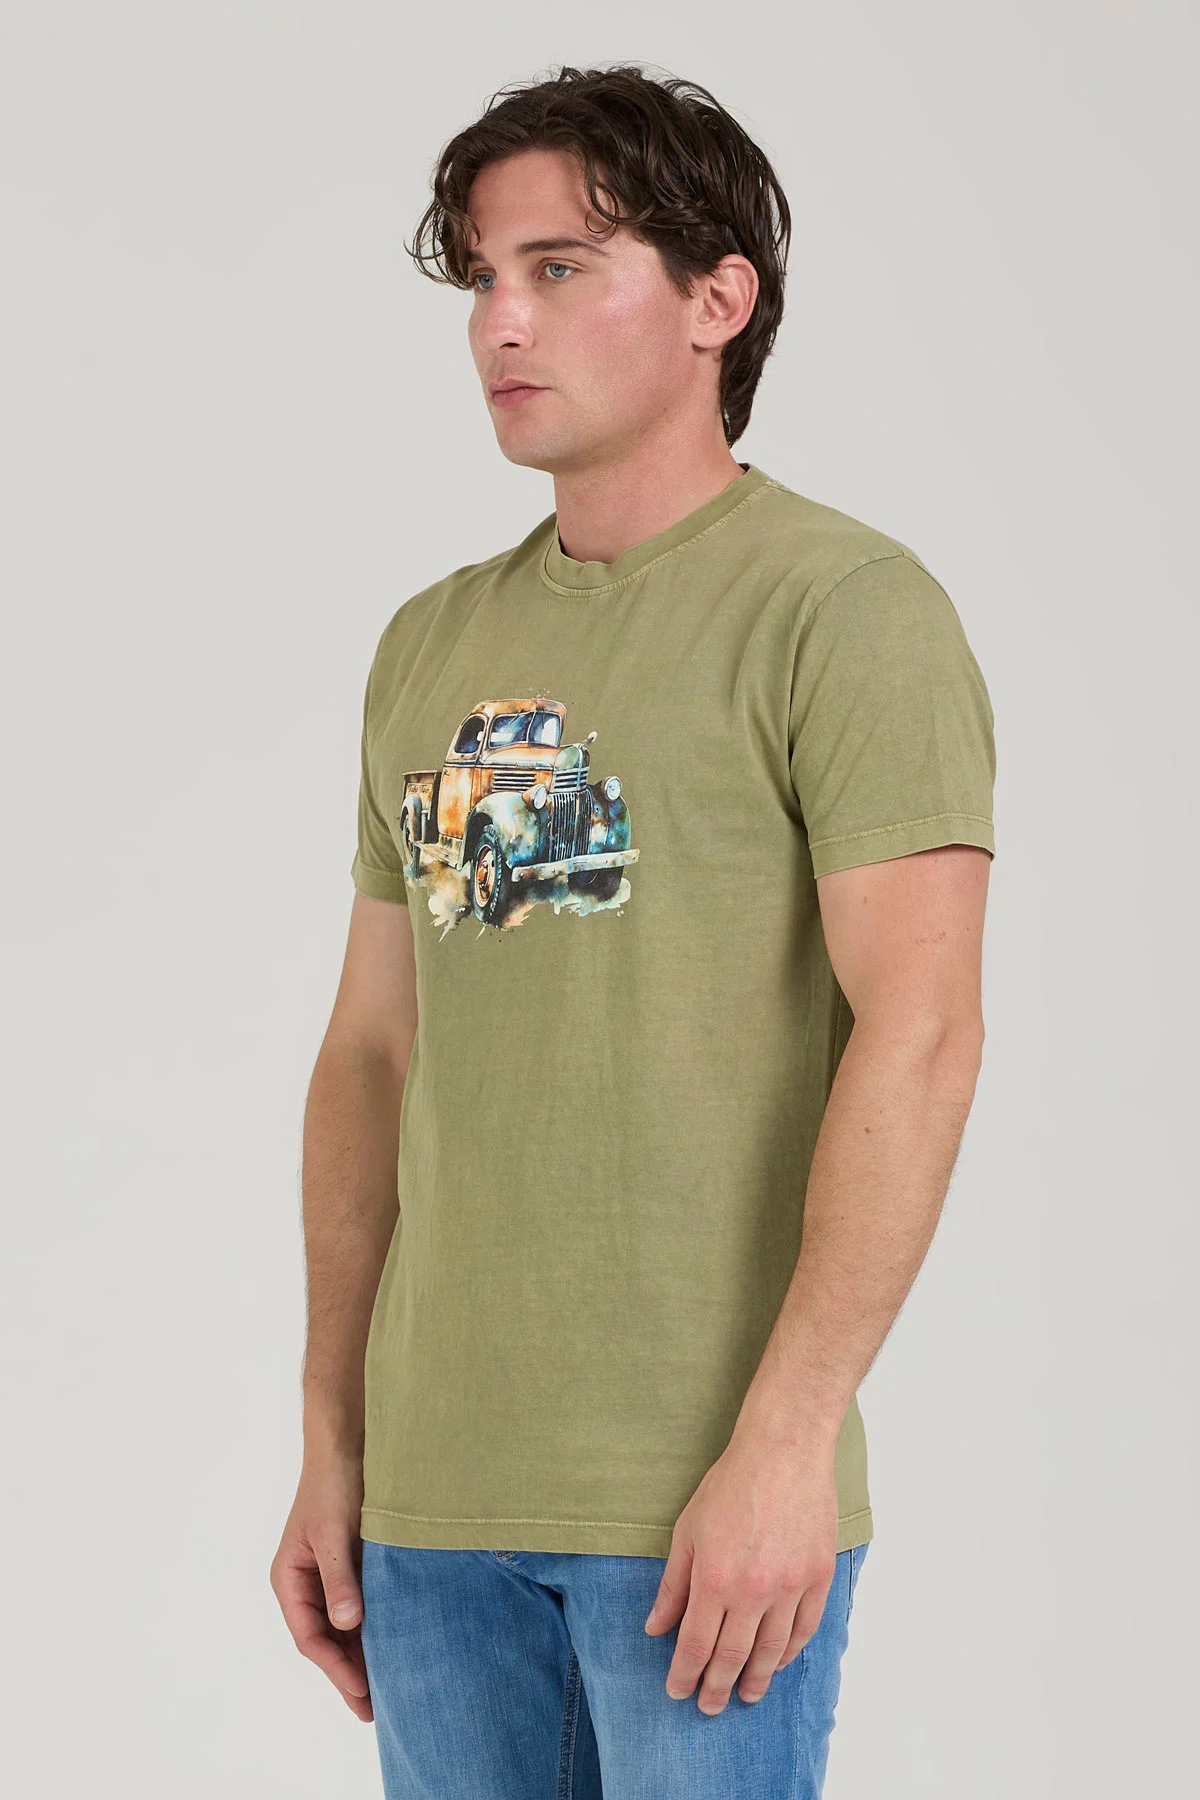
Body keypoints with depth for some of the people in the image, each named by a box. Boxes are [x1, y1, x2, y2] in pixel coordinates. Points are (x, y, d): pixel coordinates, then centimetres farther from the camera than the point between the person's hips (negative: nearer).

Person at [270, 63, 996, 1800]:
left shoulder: (844, 607, -7)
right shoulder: (432, 646, 13)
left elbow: (919, 1032, -15)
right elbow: (373, 1054, 15)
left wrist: (787, 1443, -20)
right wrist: (329, 1450, 12)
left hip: (707, 1496, -6)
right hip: (436, 1495, 6)